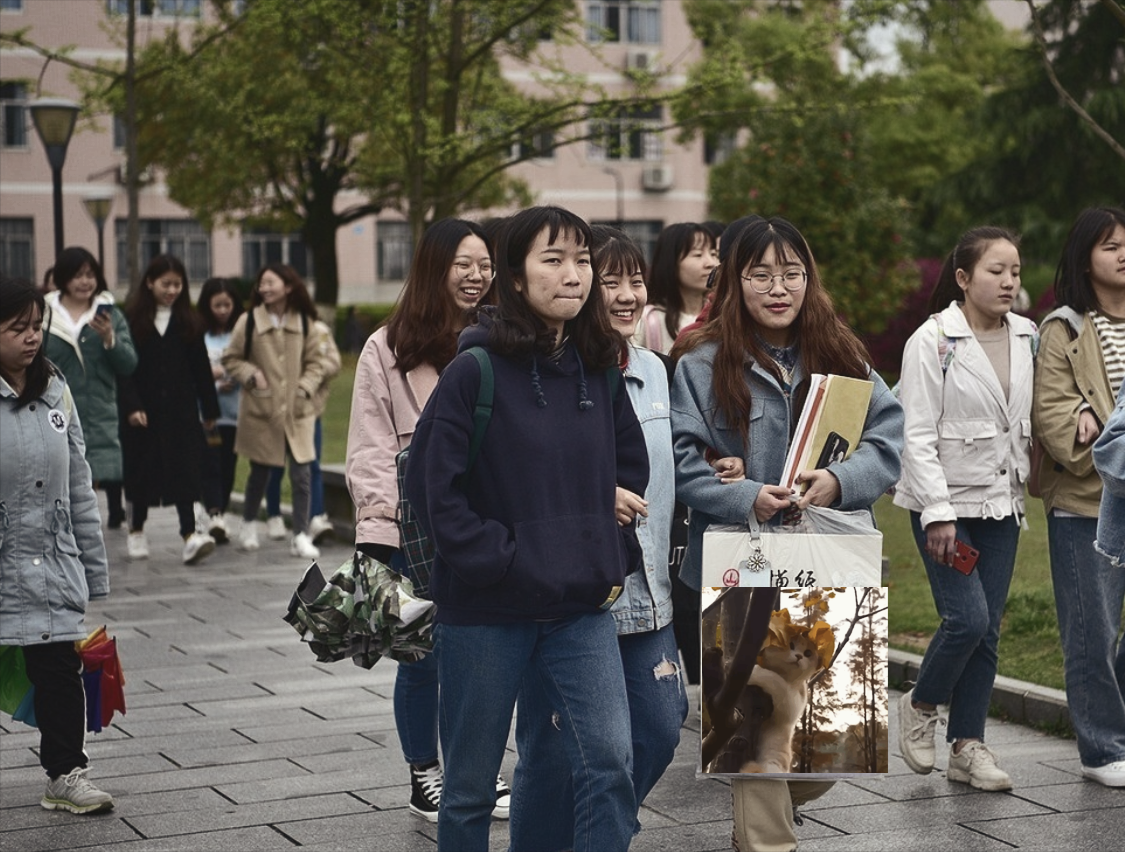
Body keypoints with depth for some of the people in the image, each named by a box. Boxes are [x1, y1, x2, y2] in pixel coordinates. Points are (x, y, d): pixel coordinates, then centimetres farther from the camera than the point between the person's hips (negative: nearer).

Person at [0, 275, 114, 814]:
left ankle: (67, 774, 18)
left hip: (52, 565, 4)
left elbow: (79, 489, 13)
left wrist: (94, 570, 12)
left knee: (60, 670, 6)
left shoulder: (54, 393, 9)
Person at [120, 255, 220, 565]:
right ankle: (137, 531, 26)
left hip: (181, 410, 1)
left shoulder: (189, 322, 6)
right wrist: (131, 406, -14)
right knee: (143, 471, 9)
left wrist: (210, 409, 8)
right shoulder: (132, 320, -2)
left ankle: (190, 534, -14)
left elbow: (201, 368, 8)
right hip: (144, 412, -1)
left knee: (183, 470, -7)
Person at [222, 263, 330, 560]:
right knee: (259, 472, 11)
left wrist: (306, 387, -6)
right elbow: (230, 358, 4)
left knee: (301, 474, -4)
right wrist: (251, 374, -12)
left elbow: (315, 361, 9)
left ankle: (301, 535, 5)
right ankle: (249, 525, 33)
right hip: (261, 410, -1)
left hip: (298, 411, 1)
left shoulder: (304, 322, 1)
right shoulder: (248, 322, -4)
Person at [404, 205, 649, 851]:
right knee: (472, 785, 9)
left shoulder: (601, 371, 6)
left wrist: (616, 562, 6)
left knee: (611, 763, -11)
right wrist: (499, 562, -15)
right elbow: (434, 484, -12)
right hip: (486, 611, -3)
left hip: (583, 609, 4)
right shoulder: (475, 370, -10)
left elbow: (632, 472, 16)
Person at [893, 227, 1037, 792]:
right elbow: (916, 434, -13)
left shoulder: (1027, 337, 6)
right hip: (946, 502, -5)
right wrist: (938, 511, -18)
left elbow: (1032, 418, 15)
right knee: (967, 618, -13)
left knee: (988, 627, 5)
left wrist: (1025, 487, 7)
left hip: (1002, 502, 5)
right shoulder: (932, 341, -10)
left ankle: (968, 745, 14)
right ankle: (920, 705, 13)